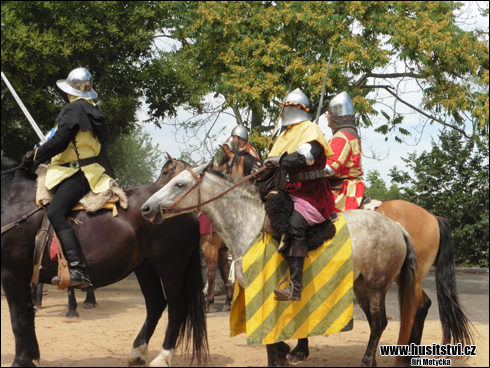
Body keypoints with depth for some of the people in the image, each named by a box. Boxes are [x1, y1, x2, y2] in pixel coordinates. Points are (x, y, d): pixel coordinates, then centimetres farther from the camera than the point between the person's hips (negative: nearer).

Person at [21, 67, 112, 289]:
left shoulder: (73, 109, -11)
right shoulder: (92, 110, 19)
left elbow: (59, 143, -17)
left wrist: (34, 157, -2)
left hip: (77, 174, -11)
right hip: (87, 169, 11)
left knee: (56, 213, -25)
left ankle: (78, 270, -38)